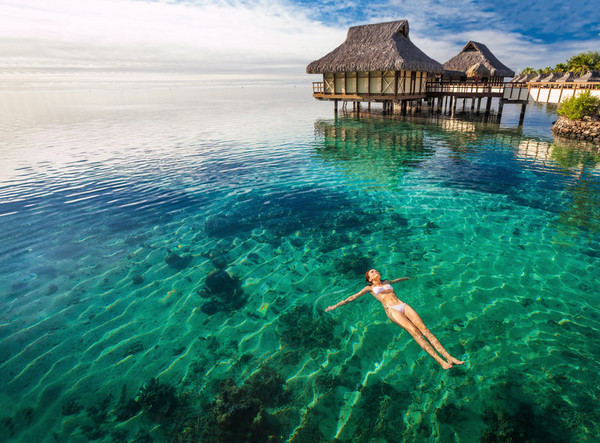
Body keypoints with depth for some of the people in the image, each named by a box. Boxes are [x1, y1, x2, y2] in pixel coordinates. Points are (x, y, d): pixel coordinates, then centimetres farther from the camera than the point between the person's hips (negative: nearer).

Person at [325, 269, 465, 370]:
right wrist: (336, 305, 11)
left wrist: (406, 278, 70)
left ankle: (449, 357, -22)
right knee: (414, 331, -25)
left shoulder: (386, 282, 29)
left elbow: (396, 280, 52)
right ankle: (440, 361, -31)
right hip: (391, 310, -5)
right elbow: (354, 297, 15)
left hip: (404, 306, 5)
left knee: (424, 329, -15)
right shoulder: (370, 288, 16)